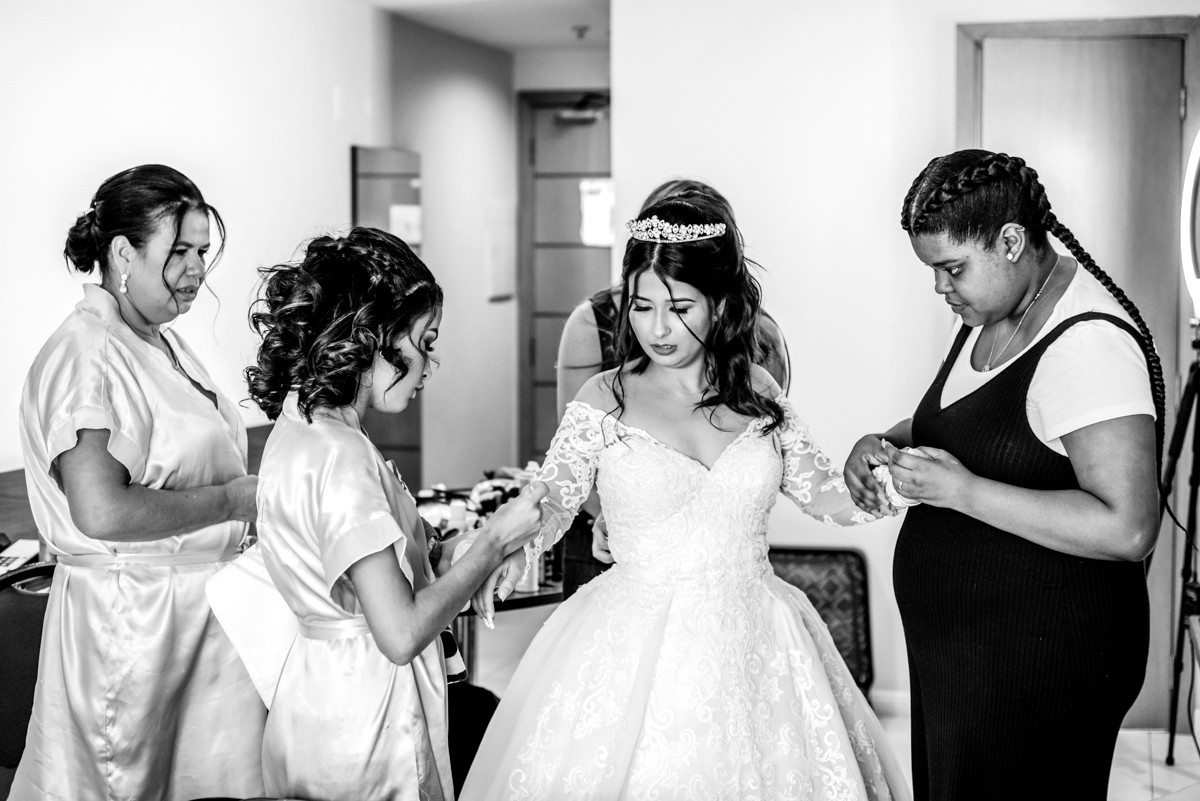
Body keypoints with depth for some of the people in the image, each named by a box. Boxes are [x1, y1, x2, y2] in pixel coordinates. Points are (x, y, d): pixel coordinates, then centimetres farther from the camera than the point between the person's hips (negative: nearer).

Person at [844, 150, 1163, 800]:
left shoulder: (1087, 344, -23)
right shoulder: (991, 312, 6)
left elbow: (1128, 529, -29)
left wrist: (961, 489, -27)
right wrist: (890, 443, 0)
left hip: (1039, 667, -9)